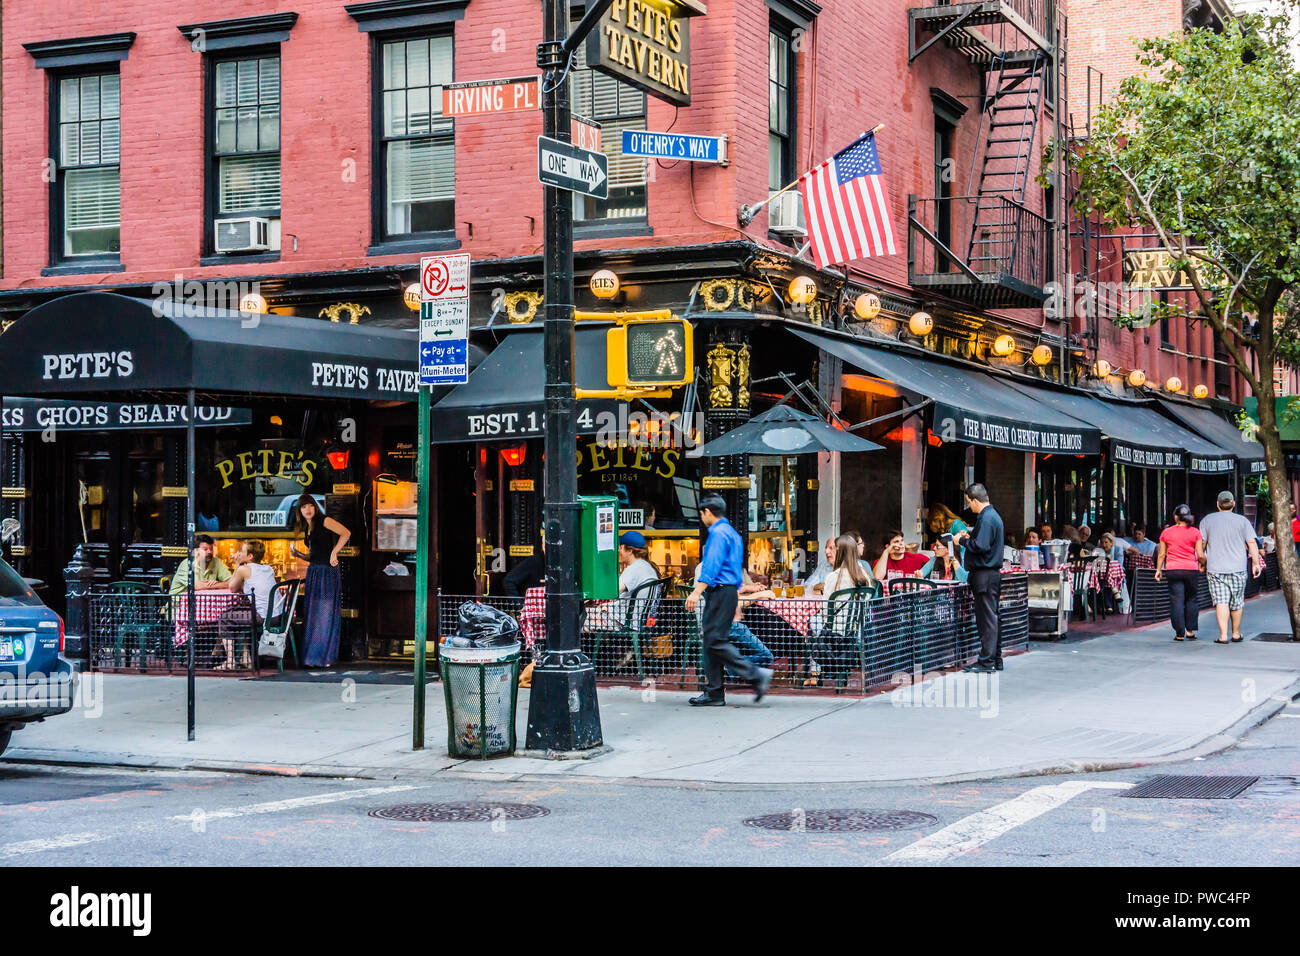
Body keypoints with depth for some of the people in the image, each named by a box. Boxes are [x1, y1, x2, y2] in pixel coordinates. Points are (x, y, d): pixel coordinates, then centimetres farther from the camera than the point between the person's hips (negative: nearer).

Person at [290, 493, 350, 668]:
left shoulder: (324, 521, -5)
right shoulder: (307, 529, 17)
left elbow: (346, 533, -18)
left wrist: (334, 553, -21)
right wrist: (298, 554, 4)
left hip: (328, 572, -8)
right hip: (313, 573, 8)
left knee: (326, 614, -5)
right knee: (313, 615, 6)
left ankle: (326, 657, -1)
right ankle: (312, 656, 11)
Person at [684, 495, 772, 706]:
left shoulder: (718, 533, -10)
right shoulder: (732, 533, 22)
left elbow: (712, 565, -21)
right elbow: (738, 568, 25)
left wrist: (697, 592, -28)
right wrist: (734, 606, 28)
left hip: (720, 592, -10)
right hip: (728, 591, 10)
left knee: (715, 641, -13)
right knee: (710, 641, 8)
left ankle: (756, 675, -15)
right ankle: (714, 694, 8)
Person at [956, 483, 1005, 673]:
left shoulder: (986, 518, -16)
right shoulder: (993, 515, 17)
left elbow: (980, 546, -23)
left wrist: (963, 540, -9)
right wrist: (970, 535, 15)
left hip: (985, 575, -11)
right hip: (992, 573, 11)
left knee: (987, 618, -8)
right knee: (990, 618, 14)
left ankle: (987, 662, -6)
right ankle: (995, 659, 19)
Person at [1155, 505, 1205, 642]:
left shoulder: (1166, 532, 4)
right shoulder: (1195, 533, 1)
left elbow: (1161, 554, 6)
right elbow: (1200, 555, -3)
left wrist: (1158, 569, 16)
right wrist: (1203, 564, 16)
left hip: (1172, 569, 0)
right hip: (1191, 569, 0)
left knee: (1177, 601, 1)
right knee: (1191, 600, 13)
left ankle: (1180, 633, -1)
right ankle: (1190, 630, 12)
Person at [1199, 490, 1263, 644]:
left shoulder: (1207, 520, 5)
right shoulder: (1242, 521, 3)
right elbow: (1252, 544, -1)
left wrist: (1202, 563, 14)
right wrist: (1256, 563, 2)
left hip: (1215, 568, 0)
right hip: (1237, 568, 0)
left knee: (1221, 601, -5)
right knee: (1237, 602, 12)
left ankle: (1223, 635, -16)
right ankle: (1236, 634, 23)